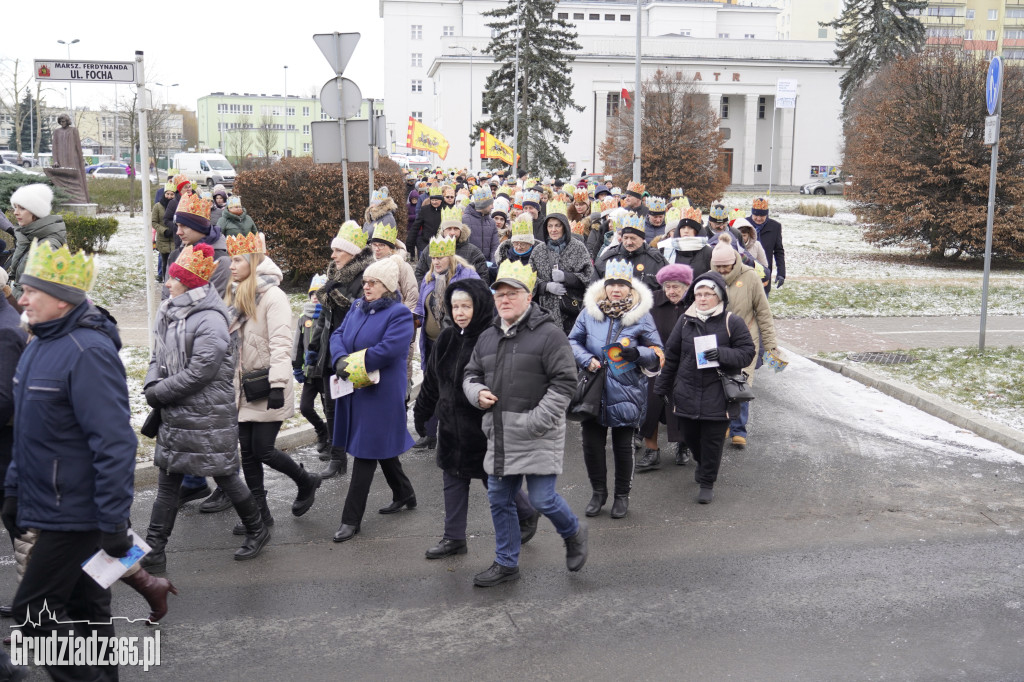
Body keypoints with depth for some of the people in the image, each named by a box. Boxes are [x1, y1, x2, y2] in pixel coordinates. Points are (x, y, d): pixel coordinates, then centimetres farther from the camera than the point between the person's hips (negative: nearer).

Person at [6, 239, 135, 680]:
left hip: (75, 514, -9)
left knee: (33, 611, -3)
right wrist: (14, 490, 18)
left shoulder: (88, 353, -21)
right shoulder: (40, 345, 9)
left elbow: (114, 443, -24)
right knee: (83, 606, 17)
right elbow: (27, 430, 19)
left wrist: (114, 522, -23)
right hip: (53, 508, 9)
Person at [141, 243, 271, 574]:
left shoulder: (210, 320, -18)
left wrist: (160, 392, -15)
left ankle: (257, 530, 28)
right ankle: (154, 553, 13)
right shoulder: (170, 314, 8)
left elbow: (199, 372, -22)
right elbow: (159, 356, 14)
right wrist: (152, 383, -6)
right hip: (175, 415, 8)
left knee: (224, 475, 6)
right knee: (167, 482, 8)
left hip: (208, 416, -8)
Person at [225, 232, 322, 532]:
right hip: (244, 386, 8)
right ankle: (259, 512, 18)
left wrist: (278, 385, -25)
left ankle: (306, 482, 20)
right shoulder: (236, 296, 12)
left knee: (262, 449, -6)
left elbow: (280, 343, -20)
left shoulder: (272, 296, -14)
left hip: (267, 386, -8)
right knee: (247, 450, 8)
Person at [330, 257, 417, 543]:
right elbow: (338, 336, 6)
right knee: (381, 445, 20)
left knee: (366, 451, -4)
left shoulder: (399, 313, -11)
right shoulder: (357, 307, 12)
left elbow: (389, 349, -23)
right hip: (354, 390, 8)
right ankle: (404, 493, 40)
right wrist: (341, 360, -14)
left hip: (381, 392, -8)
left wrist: (355, 364, -17)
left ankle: (352, 519, 2)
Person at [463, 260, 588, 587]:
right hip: (499, 437, 7)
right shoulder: (487, 337, 12)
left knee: (542, 499, -5)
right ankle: (506, 564, 28)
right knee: (499, 500, 13)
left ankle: (573, 533, 27)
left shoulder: (548, 334, -10)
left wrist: (536, 422, -19)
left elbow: (564, 382, -14)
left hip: (537, 437, -7)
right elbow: (471, 374, 22)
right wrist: (477, 392, -2)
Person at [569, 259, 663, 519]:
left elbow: (657, 353, 1)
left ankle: (622, 495, 28)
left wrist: (637, 353, -19)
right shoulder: (589, 312, 2)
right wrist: (586, 360, -9)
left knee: (623, 446, 9)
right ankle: (598, 492, 27)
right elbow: (573, 341, 10)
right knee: (591, 443, 7)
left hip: (625, 391, -2)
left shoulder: (641, 316, -2)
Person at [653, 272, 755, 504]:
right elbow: (671, 356, 13)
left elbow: (746, 353, -5)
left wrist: (721, 354, -23)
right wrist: (662, 387, 15)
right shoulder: (685, 321, 6)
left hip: (718, 396, -3)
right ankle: (702, 464, 45)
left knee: (712, 441, 3)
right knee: (690, 436, 14)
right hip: (686, 395, 4)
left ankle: (707, 483, 19)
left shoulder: (732, 323, -4)